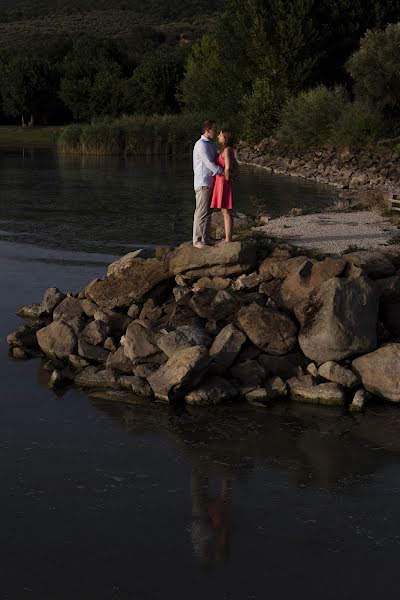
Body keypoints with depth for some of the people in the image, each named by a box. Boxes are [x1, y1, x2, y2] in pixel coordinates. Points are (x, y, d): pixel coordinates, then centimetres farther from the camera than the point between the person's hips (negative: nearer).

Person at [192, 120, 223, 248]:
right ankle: (197, 240, -6)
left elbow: (217, 160, 23)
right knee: (201, 212, -8)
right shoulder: (201, 144, -14)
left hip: (210, 182, 9)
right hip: (202, 183, -9)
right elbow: (209, 163, -19)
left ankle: (206, 239, 15)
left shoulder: (210, 145, 17)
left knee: (207, 213, 11)